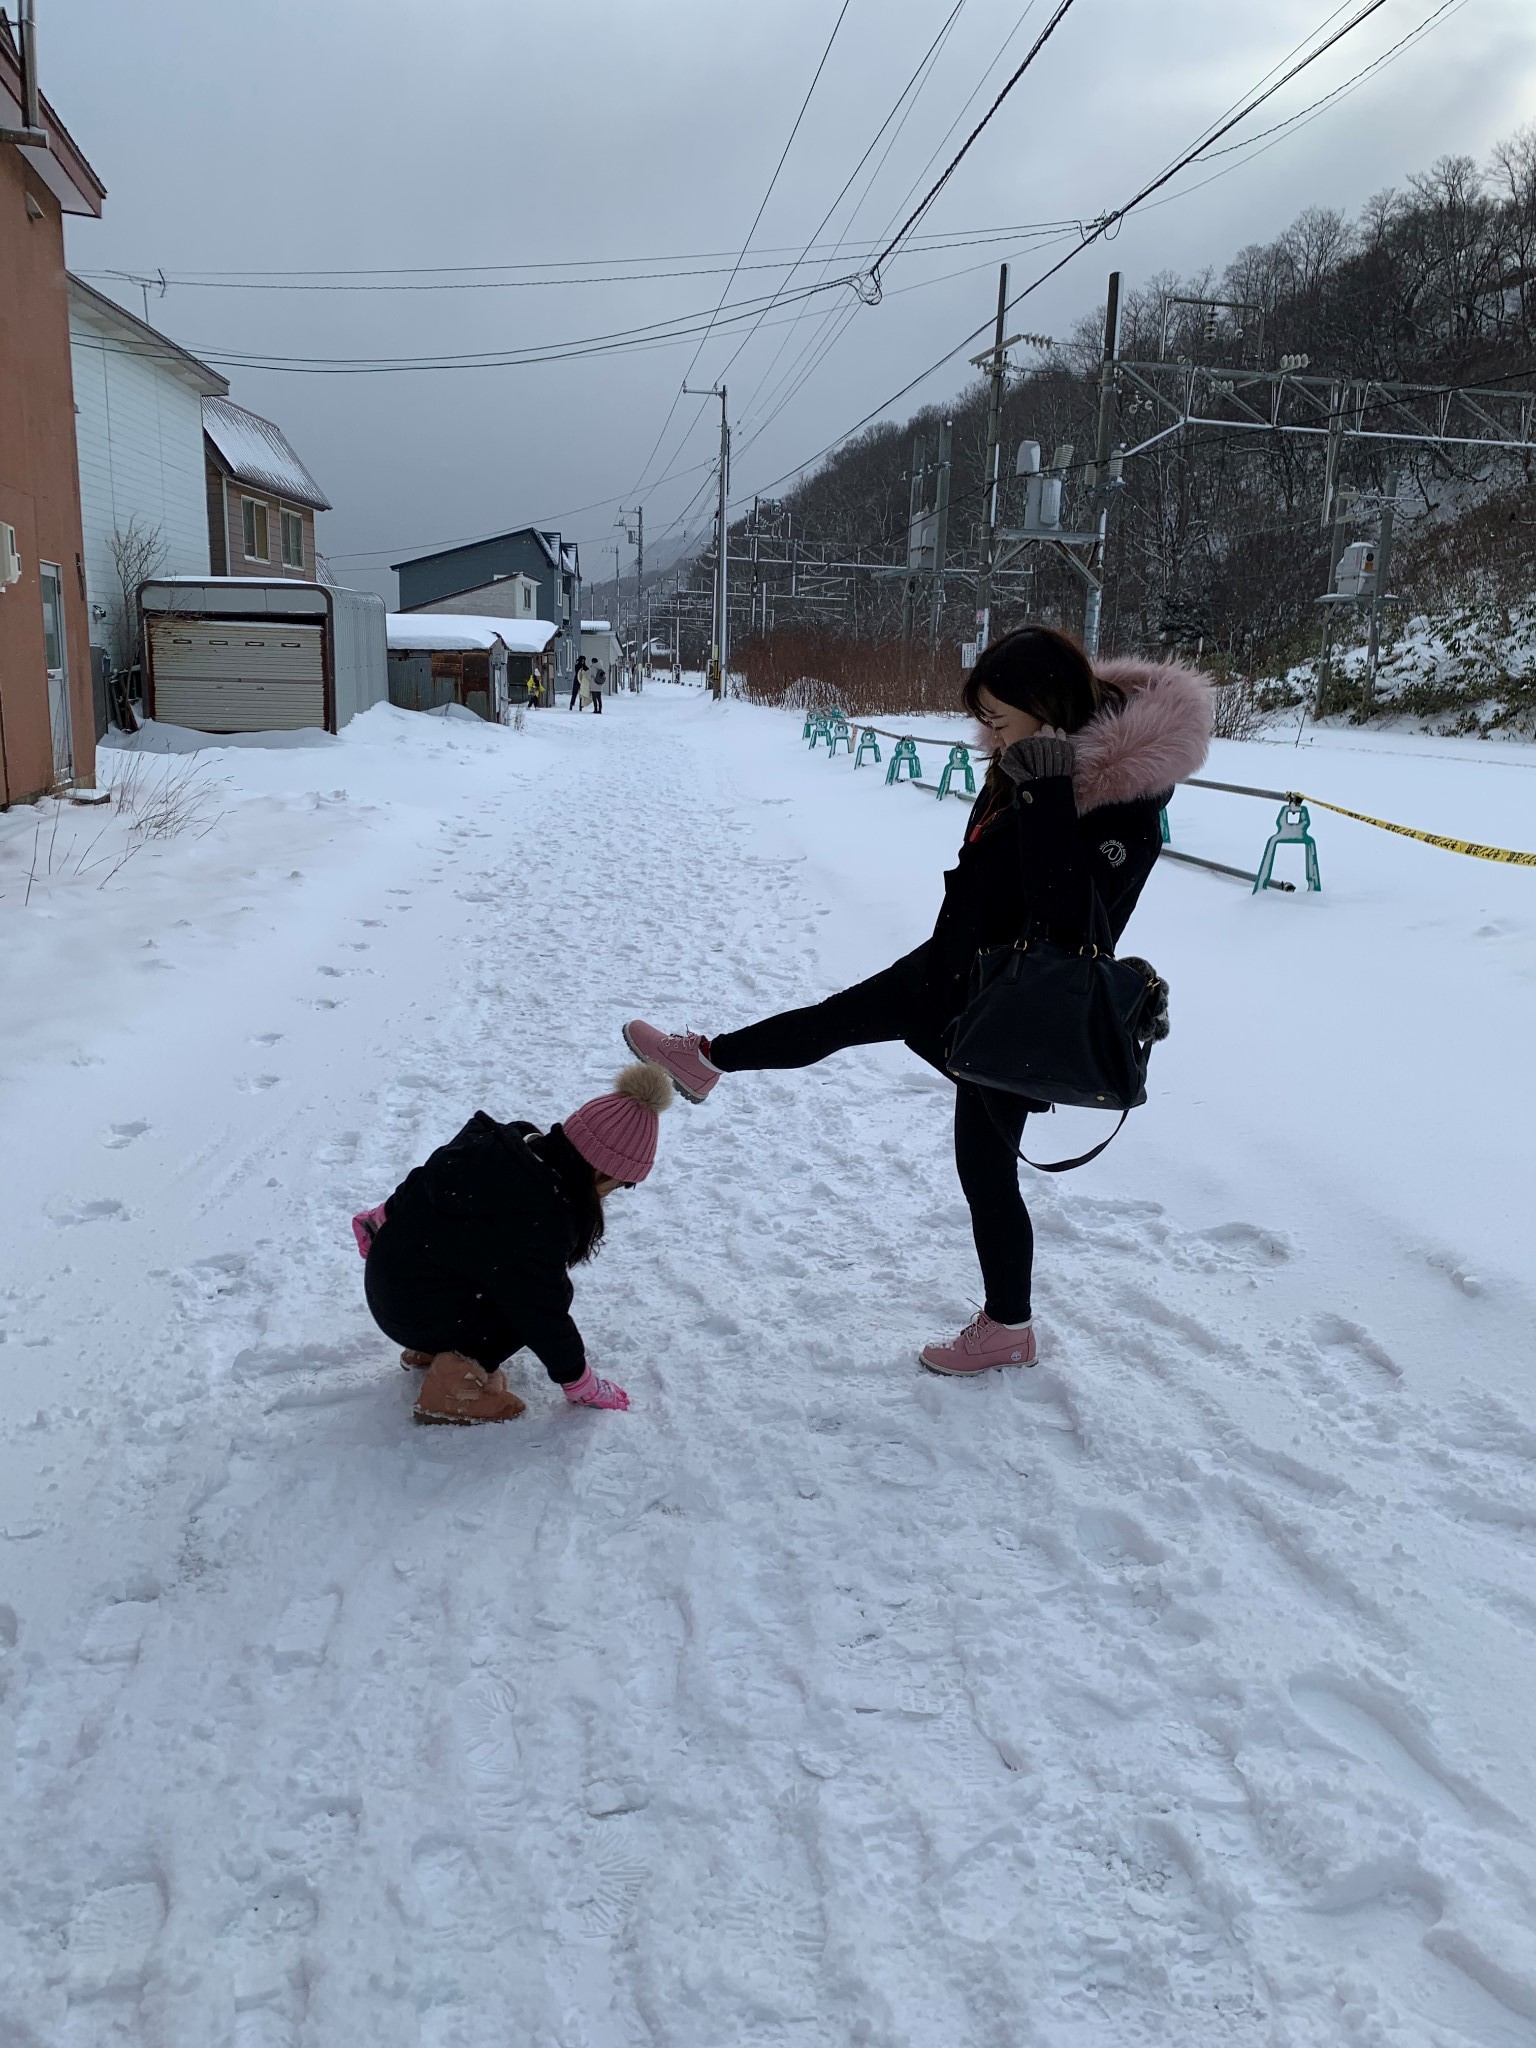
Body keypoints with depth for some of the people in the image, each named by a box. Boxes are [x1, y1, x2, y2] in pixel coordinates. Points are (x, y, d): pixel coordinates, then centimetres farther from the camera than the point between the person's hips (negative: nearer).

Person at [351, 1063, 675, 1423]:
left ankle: (432, 1350, 20)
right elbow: (543, 1313, -20)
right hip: (415, 1314, -9)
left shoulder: (514, 1145, -6)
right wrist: (582, 1384, -5)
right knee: (539, 1294, -5)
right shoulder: (537, 1218, -30)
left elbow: (425, 1182, 13)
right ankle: (454, 1384, -9)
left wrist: (387, 1218, 30)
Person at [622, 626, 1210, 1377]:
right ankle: (704, 1058, 44)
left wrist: (1047, 794, -39)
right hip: (957, 972, 8)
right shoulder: (1030, 764, -2)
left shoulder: (1121, 806, -29)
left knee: (986, 1166, 8)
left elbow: (1068, 920, -36)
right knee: (838, 1016, 21)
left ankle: (1008, 1327, 30)